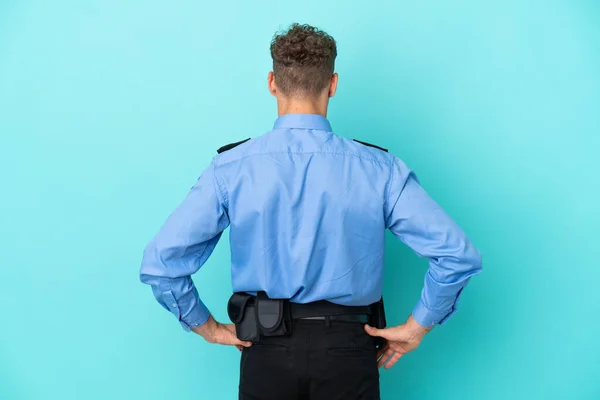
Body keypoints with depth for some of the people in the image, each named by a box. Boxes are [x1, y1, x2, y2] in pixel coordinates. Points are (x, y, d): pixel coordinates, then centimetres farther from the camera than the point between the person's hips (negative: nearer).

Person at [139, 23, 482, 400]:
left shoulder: (231, 167, -11)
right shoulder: (378, 168, -11)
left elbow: (161, 262, -12)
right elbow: (458, 254, -13)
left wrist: (207, 326, 2)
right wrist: (416, 327, -1)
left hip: (267, 349, 1)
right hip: (346, 350, 0)